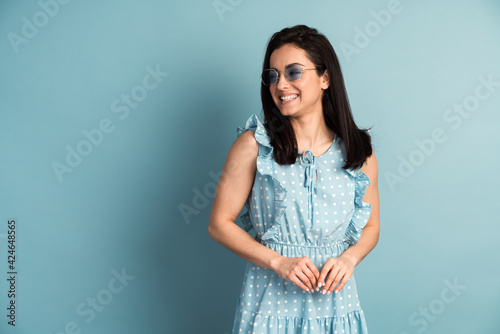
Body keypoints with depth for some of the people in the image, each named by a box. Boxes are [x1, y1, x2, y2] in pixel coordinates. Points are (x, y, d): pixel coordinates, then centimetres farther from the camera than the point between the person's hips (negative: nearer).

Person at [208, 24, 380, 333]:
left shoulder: (360, 153, -1)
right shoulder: (253, 145, -8)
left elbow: (371, 226, 9)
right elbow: (220, 224, -6)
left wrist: (348, 258, -10)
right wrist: (279, 261, -15)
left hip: (336, 301, 2)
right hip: (272, 299, -2)